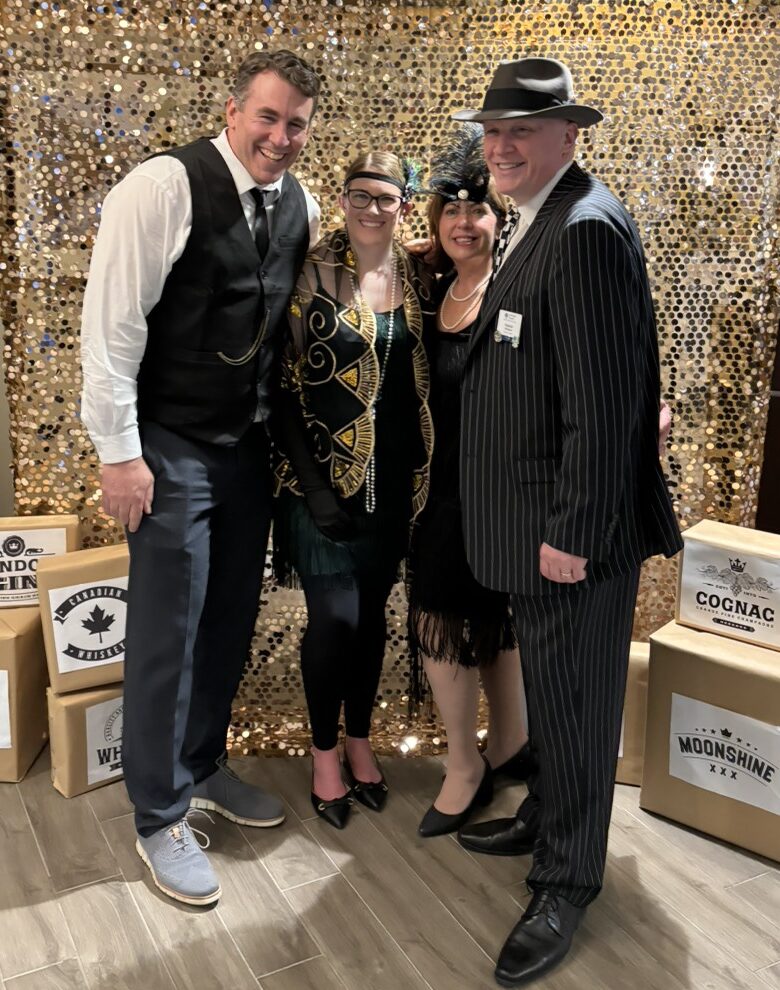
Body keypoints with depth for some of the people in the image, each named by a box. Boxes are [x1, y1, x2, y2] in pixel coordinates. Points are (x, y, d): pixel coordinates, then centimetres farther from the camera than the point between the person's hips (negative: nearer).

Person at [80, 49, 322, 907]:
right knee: (167, 635, 1)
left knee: (231, 620, 16)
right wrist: (119, 454, -16)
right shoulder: (164, 187, -14)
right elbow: (111, 323, -15)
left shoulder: (299, 207, 6)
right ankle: (160, 818, 19)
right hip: (172, 449, -6)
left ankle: (202, 765, 38)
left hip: (252, 447, 7)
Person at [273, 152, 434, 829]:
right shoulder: (312, 274, -8)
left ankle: (361, 739, 33)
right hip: (328, 478, -4)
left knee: (372, 612, 14)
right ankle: (325, 752, 22)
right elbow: (285, 384, -9)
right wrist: (311, 482, -14)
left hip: (395, 480, 4)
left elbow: (428, 375, 10)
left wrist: (425, 470, 1)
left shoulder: (419, 279, 4)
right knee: (335, 617, -2)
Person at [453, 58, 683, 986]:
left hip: (574, 528, -10)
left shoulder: (587, 229, -19)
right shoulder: (532, 222, 14)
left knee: (572, 696, 5)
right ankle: (546, 815, 43)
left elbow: (604, 403, -23)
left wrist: (573, 532, -21)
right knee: (547, 684, 23)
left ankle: (567, 881, 23)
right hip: (532, 522, 10)